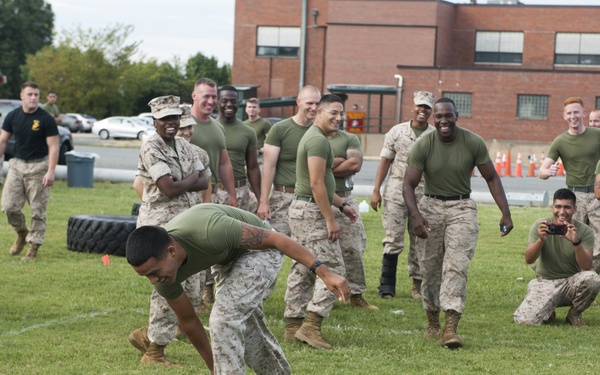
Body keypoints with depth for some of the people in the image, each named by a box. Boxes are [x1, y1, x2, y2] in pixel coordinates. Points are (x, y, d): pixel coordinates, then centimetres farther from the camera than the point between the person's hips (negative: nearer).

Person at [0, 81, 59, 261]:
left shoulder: (46, 119, -10)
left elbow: (53, 147, -12)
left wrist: (50, 171, -21)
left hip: (38, 167, -4)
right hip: (17, 165, 4)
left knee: (38, 209, -3)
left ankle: (33, 247, 5)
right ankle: (22, 233, 25)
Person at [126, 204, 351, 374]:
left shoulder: (210, 231, -43)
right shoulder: (162, 272, -21)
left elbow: (276, 238, -33)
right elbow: (187, 320, -3)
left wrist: (324, 273, -33)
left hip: (258, 248, -7)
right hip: (228, 257, 7)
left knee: (225, 318, -22)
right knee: (245, 327, 19)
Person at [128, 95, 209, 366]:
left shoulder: (184, 146, 13)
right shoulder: (151, 149, -12)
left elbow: (204, 181, 5)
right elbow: (169, 188, -21)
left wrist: (180, 182, -12)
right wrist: (191, 179, -4)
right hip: (162, 225, -8)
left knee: (192, 292, 10)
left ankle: (149, 335, 24)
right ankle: (154, 351, 5)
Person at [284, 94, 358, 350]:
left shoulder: (313, 137, 18)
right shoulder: (318, 141, -15)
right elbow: (317, 184, -21)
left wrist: (341, 205, 21)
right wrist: (330, 219, -20)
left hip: (301, 209, 11)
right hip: (312, 212, -11)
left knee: (302, 270, 13)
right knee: (333, 268, -10)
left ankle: (293, 324, 16)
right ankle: (311, 326, -15)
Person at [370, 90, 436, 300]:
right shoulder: (397, 132, 5)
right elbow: (385, 162, 6)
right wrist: (376, 190, 0)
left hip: (424, 193, 1)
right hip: (396, 190, -1)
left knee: (420, 242, 5)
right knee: (393, 239, -3)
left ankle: (417, 285, 12)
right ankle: (387, 286, 2)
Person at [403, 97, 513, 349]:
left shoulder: (474, 143, -9)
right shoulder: (422, 146, -11)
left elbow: (492, 178, 1)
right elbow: (409, 184, -11)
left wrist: (506, 214, -6)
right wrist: (415, 215, -27)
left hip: (462, 208, -1)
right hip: (431, 207, 1)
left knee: (456, 266, -14)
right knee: (429, 269, 5)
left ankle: (450, 328, -22)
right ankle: (432, 321, 25)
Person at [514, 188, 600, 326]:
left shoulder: (584, 231, -8)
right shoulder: (541, 226, -6)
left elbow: (586, 267, -19)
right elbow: (528, 259, -14)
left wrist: (576, 242, -36)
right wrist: (541, 239, -33)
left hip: (572, 283, 0)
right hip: (544, 283, 0)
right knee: (525, 320, -25)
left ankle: (574, 314, -3)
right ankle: (548, 312, 13)